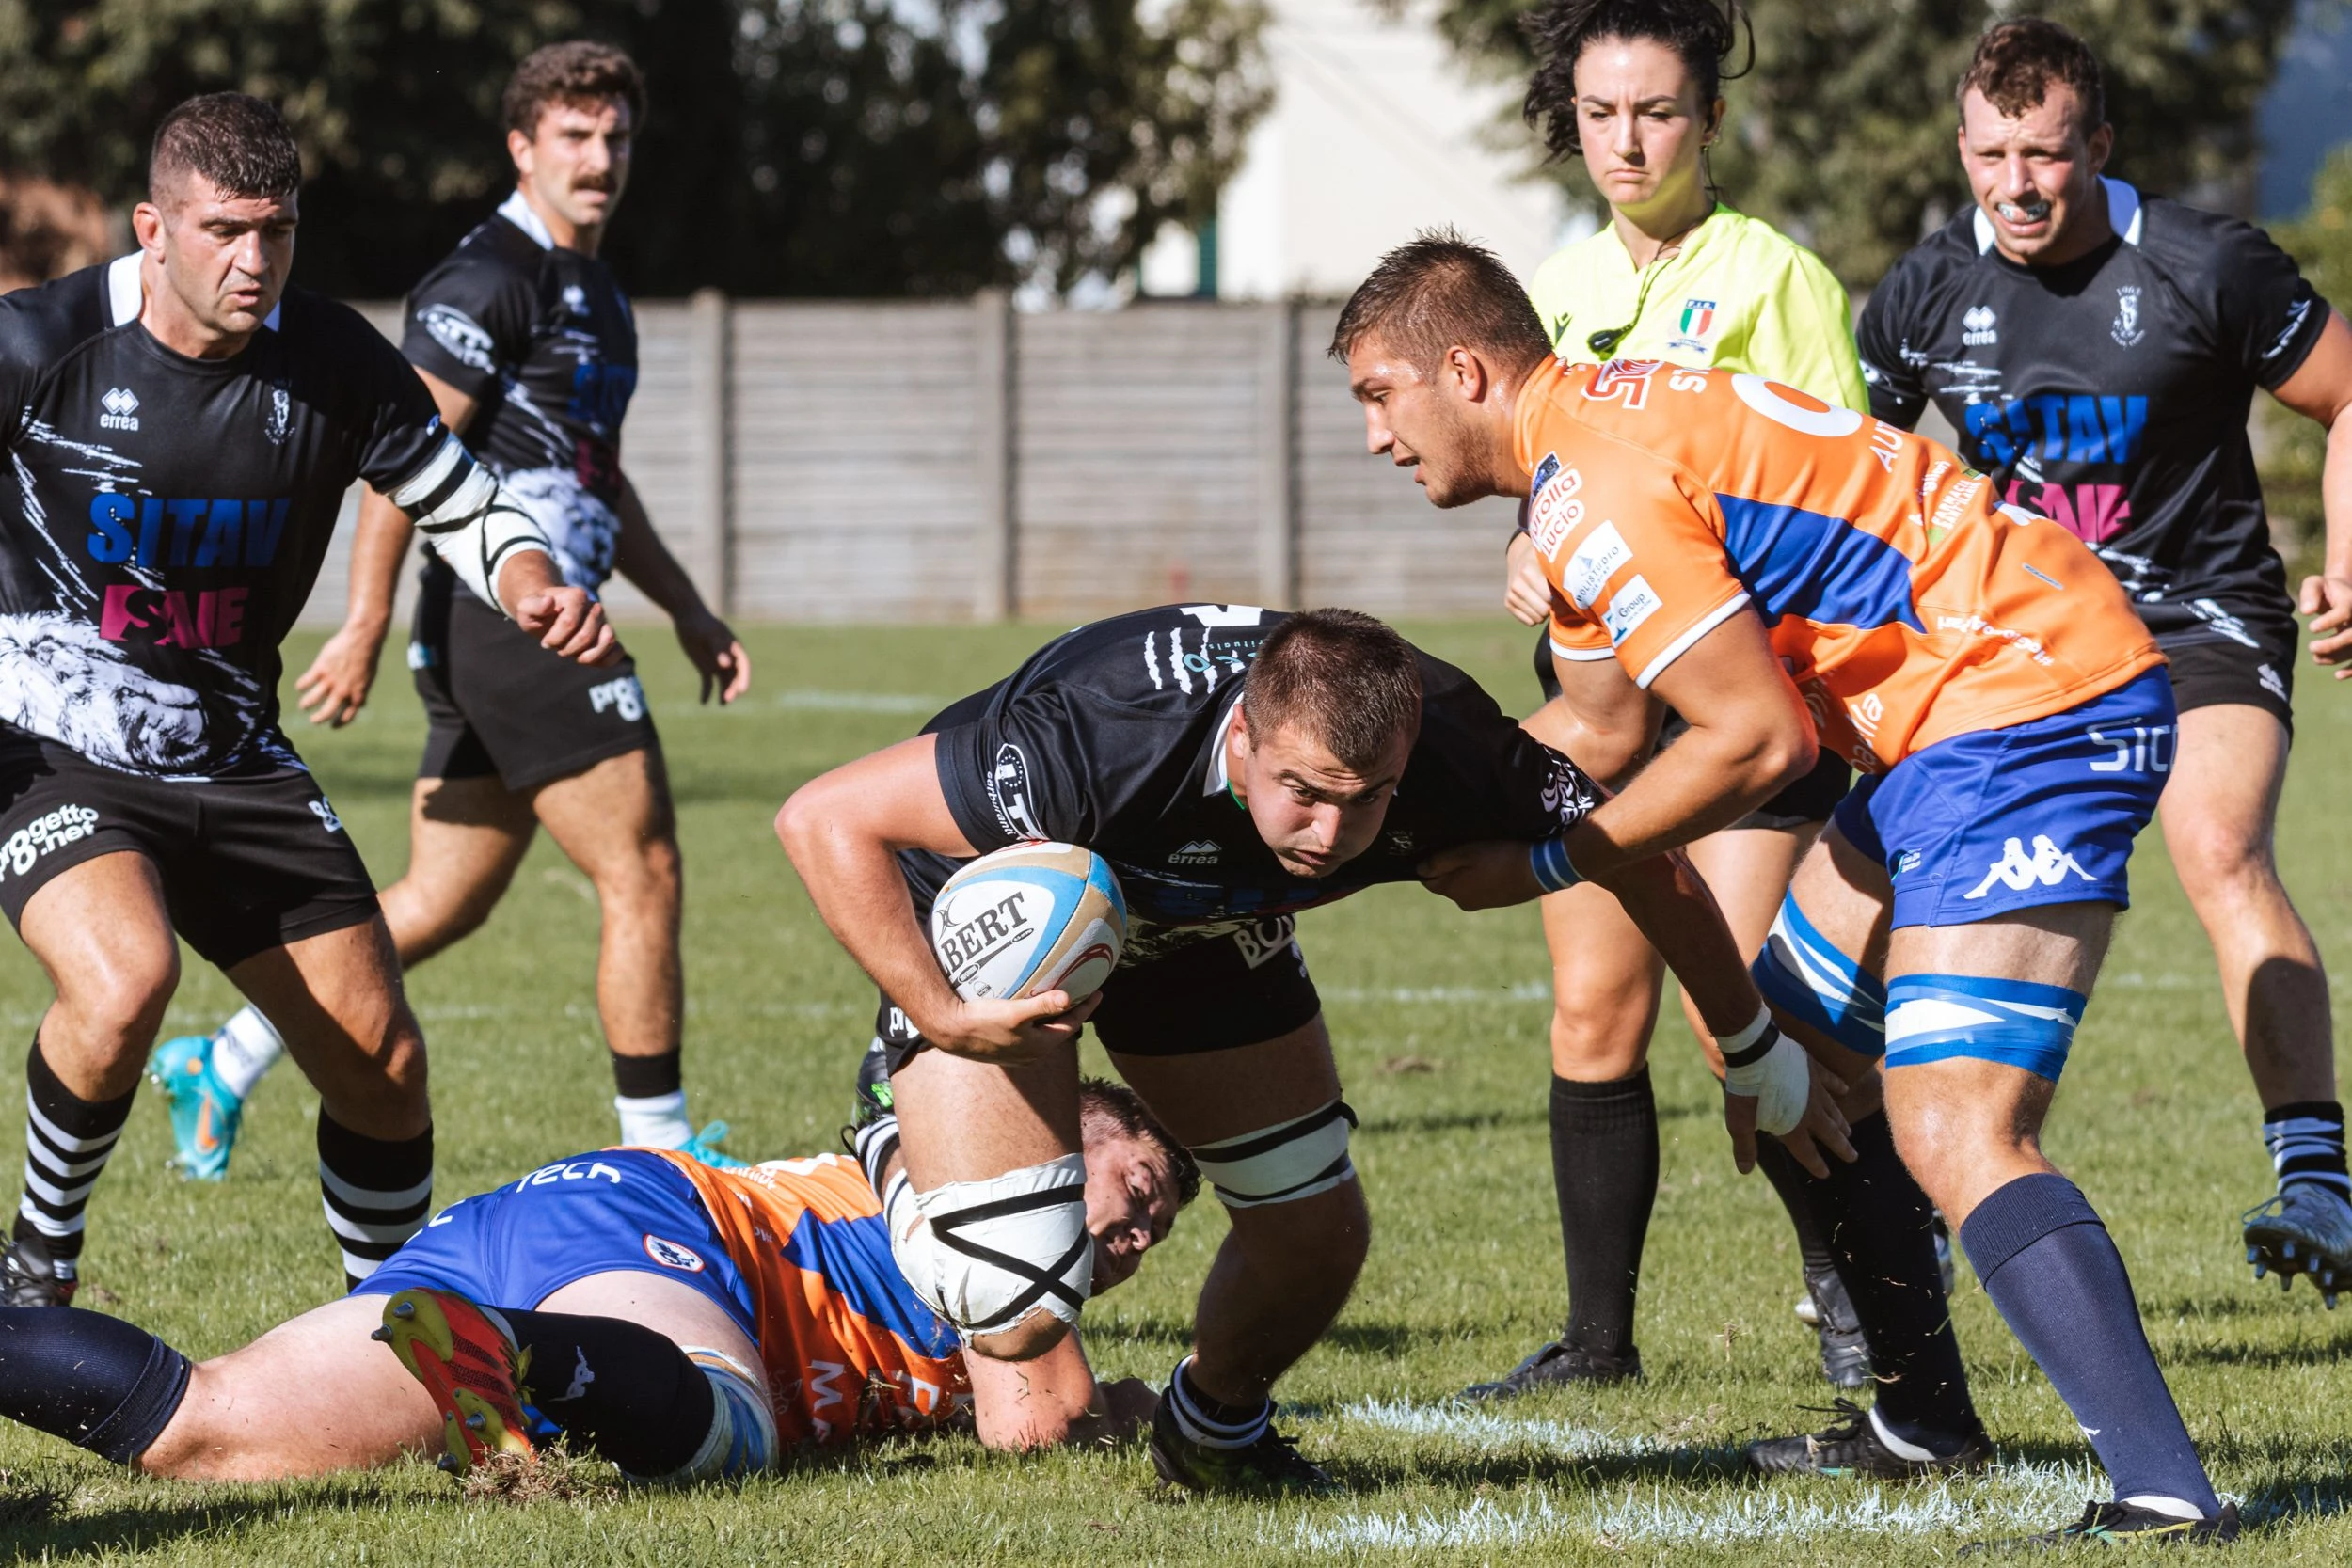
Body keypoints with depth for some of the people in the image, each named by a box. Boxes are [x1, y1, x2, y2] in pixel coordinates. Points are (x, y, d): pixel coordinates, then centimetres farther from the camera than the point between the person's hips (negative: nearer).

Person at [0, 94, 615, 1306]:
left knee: (382, 1060, 1)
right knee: (125, 975, -32)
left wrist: (538, 592, -16)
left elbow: (465, 512, 6)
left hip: (231, 760, 4)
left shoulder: (333, 365, -7)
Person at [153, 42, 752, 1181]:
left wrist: (690, 613, 27)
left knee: (440, 904, 13)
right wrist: (367, 625, -19)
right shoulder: (492, 279, -11)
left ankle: (223, 1065, 18)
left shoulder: (595, 294, 20)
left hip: (520, 627, 10)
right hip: (512, 619, -10)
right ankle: (657, 1149, 0)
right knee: (642, 876, -6)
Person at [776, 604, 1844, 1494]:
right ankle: (901, 1149, 17)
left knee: (1316, 1239, 4)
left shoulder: (1445, 755, -32)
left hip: (1201, 923, 5)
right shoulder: (1097, 741, -45)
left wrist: (1757, 1054, 0)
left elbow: (1644, 856, -12)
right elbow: (824, 818, -36)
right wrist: (938, 1018, -43)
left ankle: (1214, 1430, 38)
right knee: (1018, 1311, -19)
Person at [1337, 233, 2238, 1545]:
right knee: (1799, 1041, 22)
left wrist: (1542, 862, -8)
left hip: (2033, 698, -11)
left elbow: (1758, 740, -18)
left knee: (1951, 1131, -20)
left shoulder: (1598, 488, -16)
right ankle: (1924, 1419, 29)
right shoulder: (1601, 427, 18)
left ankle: (2168, 1492, -29)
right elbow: (1602, 728, 28)